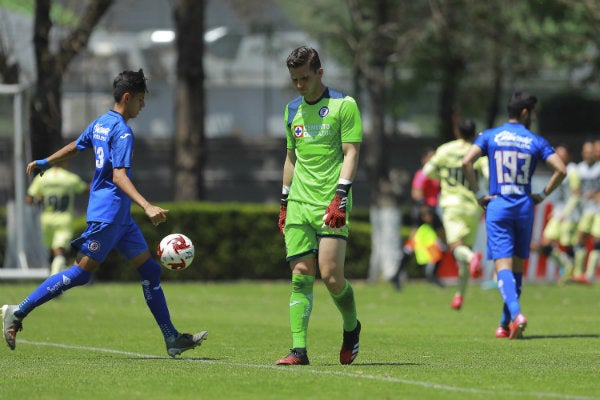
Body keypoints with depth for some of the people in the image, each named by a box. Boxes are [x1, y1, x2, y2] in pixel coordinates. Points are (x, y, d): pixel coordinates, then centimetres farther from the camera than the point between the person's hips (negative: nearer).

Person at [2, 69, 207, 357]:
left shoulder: (101, 123, 12)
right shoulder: (122, 132, -16)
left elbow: (74, 147, 27)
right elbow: (119, 175, -26)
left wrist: (44, 163, 43)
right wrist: (148, 207, -34)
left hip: (119, 217, 11)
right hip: (107, 213, -11)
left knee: (149, 269, 8)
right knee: (81, 273, -9)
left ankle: (172, 339, 8)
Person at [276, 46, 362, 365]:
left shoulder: (343, 105, -2)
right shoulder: (293, 110, 16)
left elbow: (351, 153, -7)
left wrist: (340, 197, -16)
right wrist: (284, 204, 19)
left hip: (330, 205, -5)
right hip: (299, 205, 5)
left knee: (330, 275, -11)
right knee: (301, 276, -3)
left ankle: (351, 327, 17)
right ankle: (298, 350, -7)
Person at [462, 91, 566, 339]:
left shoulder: (490, 136, 3)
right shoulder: (536, 142, 2)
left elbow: (467, 162, -11)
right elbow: (561, 170, -6)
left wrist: (479, 194, -4)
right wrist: (543, 195, 5)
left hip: (497, 207, -1)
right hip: (525, 207, 1)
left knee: (503, 266, -7)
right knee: (517, 267, 13)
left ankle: (516, 314, -30)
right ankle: (506, 325, 16)